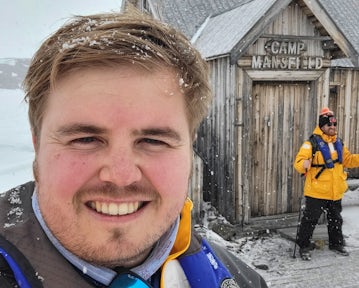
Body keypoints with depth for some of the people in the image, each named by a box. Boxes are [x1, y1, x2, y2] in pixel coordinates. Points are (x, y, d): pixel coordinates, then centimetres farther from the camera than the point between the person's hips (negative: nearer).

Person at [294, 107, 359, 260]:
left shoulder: (338, 143, 9)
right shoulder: (312, 143, -15)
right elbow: (298, 162, -22)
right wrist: (304, 164, -44)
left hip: (336, 191, 7)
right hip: (316, 191, -7)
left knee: (336, 219, 21)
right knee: (310, 220, 1)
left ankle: (336, 243, 39)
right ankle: (304, 246, 15)